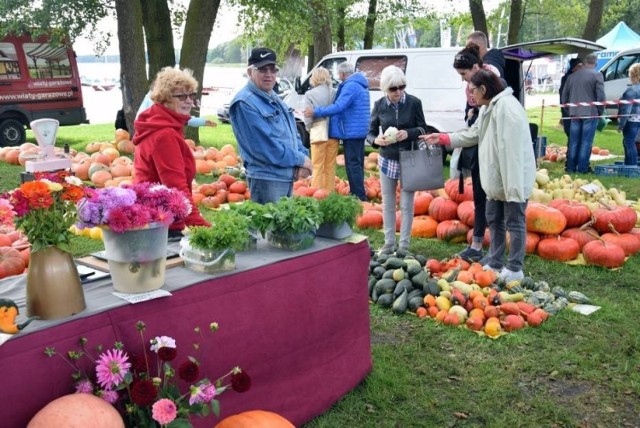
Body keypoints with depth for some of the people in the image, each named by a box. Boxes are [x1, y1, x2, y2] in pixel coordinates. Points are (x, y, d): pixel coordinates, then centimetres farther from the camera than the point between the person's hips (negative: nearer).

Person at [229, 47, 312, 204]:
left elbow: (293, 133, 18)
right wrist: (300, 159, -14)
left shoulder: (274, 98, 15)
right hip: (266, 178, -9)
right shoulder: (244, 103, -16)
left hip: (288, 176, 10)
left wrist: (304, 158, -2)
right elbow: (265, 146, -23)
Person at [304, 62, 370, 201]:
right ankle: (356, 193, 23)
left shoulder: (350, 86, -16)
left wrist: (316, 112, -20)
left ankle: (359, 197, -8)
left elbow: (339, 107, -24)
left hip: (351, 131, -10)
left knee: (353, 164, -8)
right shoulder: (360, 84, 17)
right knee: (357, 163, 15)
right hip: (359, 130, 10)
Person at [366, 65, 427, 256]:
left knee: (406, 205, 2)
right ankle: (389, 243, 20)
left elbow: (423, 129, -2)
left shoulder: (414, 102, -10)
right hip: (387, 160, 2)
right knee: (388, 204, 9)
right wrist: (377, 140, -22)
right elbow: (370, 132, 1)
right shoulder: (379, 105, -4)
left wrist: (408, 133, -23)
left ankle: (404, 245, 11)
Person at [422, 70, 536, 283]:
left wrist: (512, 185, -29)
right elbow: (472, 134, 20)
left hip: (513, 179, -11)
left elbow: (511, 149, -27)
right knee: (494, 220, 17)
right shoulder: (488, 108, 11)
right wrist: (441, 139, 17)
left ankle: (515, 269, 11)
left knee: (514, 223, 1)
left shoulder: (506, 106, -23)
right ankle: (494, 263, 29)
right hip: (496, 178, 11)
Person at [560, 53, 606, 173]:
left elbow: (564, 96, 13)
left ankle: (570, 167, 12)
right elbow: (601, 96, -10)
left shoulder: (572, 76, 10)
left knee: (573, 141, 10)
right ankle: (582, 168, 0)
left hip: (574, 113, 4)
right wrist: (600, 111, 3)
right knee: (586, 142, 0)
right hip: (590, 113, -4)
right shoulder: (596, 75, -6)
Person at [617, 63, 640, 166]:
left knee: (629, 143, -4)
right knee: (627, 142, 19)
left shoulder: (632, 90, -18)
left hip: (631, 120, -9)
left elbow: (626, 110, -19)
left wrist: (621, 124, -16)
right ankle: (628, 163, 28)